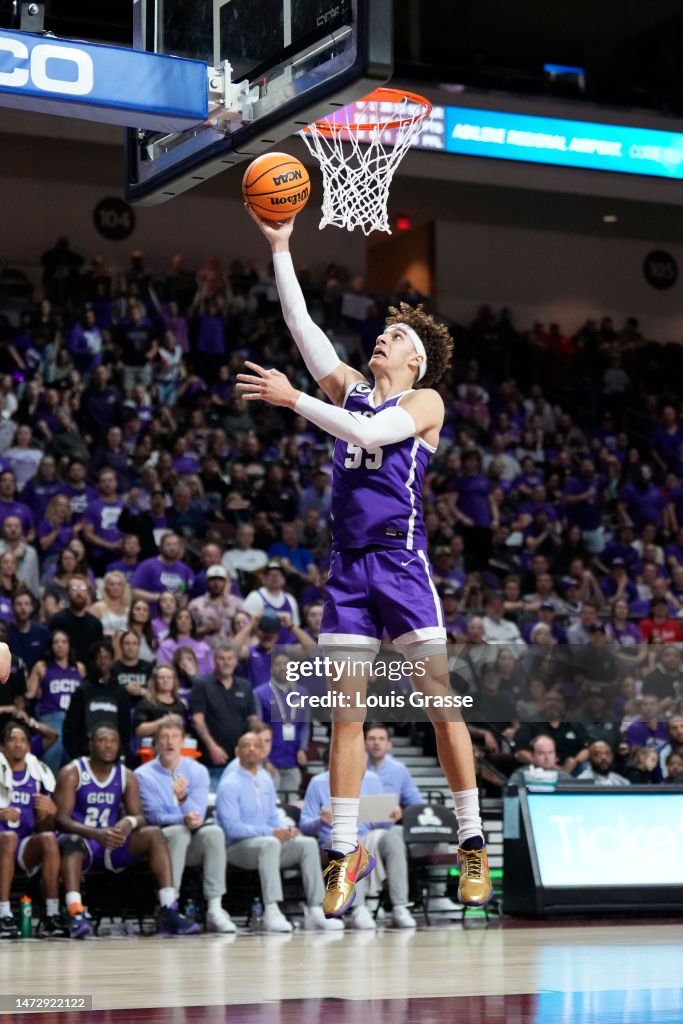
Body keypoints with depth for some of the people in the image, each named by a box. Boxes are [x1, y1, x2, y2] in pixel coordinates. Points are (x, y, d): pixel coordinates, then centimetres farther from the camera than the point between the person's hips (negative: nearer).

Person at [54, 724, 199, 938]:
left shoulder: (126, 776, 6)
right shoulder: (72, 773, -8)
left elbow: (139, 817, -1)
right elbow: (62, 819, -17)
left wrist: (130, 822, -29)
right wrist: (96, 834, -35)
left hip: (113, 844, 4)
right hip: (83, 842, -4)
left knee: (154, 834, -19)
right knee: (70, 841, -38)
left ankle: (170, 912, -27)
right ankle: (75, 914, -53)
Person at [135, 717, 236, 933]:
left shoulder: (198, 771, 6)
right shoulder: (144, 775, 0)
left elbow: (198, 814, -6)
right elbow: (154, 817, -11)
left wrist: (183, 798, -27)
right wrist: (184, 820, -29)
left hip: (193, 848, 2)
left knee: (213, 831, -29)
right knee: (178, 832, -34)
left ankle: (215, 909, -33)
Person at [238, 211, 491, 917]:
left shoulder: (425, 400, 2)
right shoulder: (349, 388, 17)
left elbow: (369, 433, -16)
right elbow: (301, 324, 12)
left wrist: (292, 399, -17)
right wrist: (279, 247, 7)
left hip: (401, 561, -5)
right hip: (347, 565, 5)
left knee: (442, 704, -7)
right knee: (344, 712, 1)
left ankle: (472, 844, 1)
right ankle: (346, 852, 5)